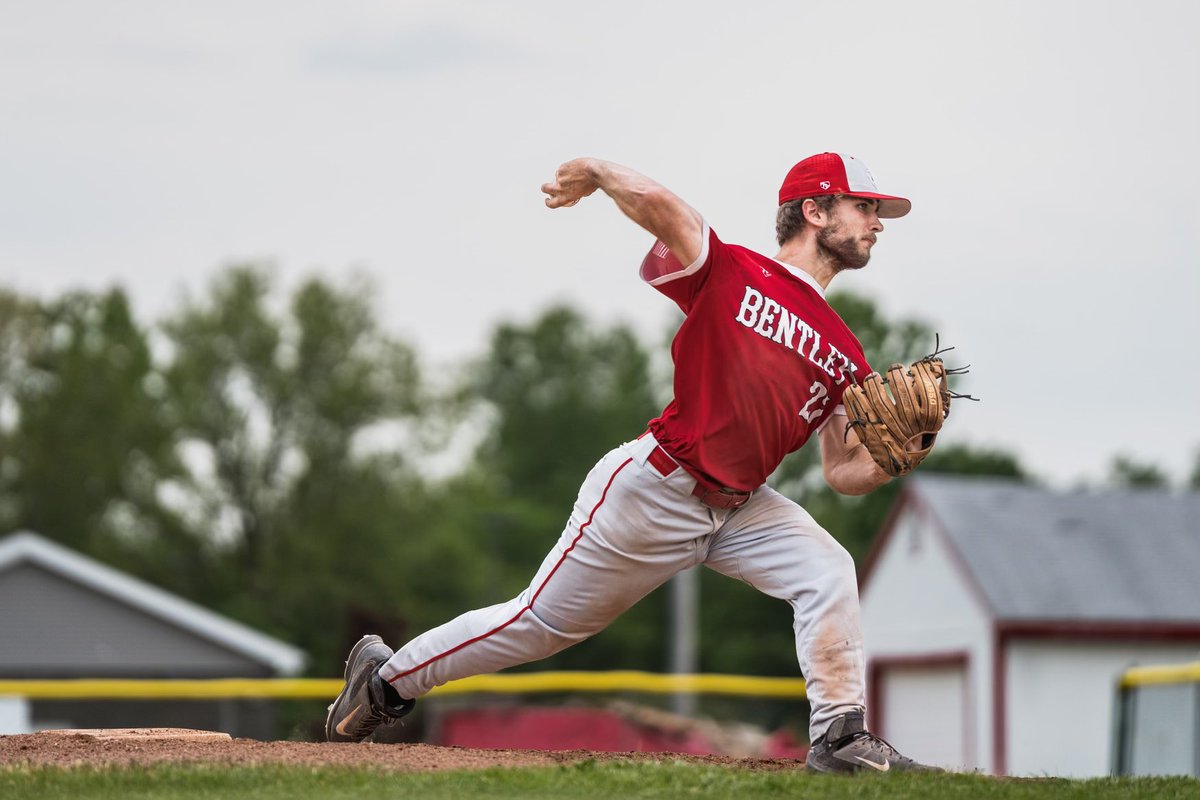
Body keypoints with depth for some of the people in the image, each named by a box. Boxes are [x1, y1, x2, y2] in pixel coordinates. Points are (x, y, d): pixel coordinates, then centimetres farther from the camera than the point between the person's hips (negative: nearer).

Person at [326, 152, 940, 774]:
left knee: (827, 571, -18)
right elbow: (654, 203, -28)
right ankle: (388, 675, 25)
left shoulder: (843, 354, 7)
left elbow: (845, 473, 5)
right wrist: (592, 173, -10)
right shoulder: (730, 272, -11)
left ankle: (840, 736, -9)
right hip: (652, 491, -6)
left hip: (738, 507, 6)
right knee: (541, 623, 5)